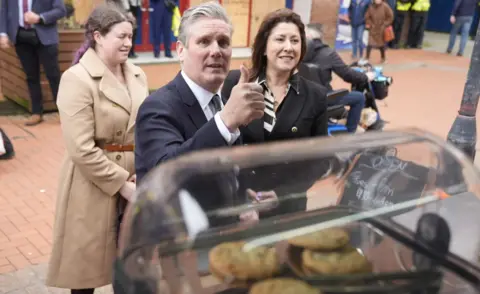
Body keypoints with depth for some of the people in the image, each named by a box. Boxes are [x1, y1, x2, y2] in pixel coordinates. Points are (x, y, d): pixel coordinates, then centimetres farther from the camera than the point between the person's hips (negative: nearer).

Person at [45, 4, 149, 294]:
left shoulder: (138, 75, 7)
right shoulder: (77, 78, -14)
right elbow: (82, 149, -19)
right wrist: (121, 184, -16)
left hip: (135, 180, 6)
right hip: (95, 185, -6)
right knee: (87, 262, 10)